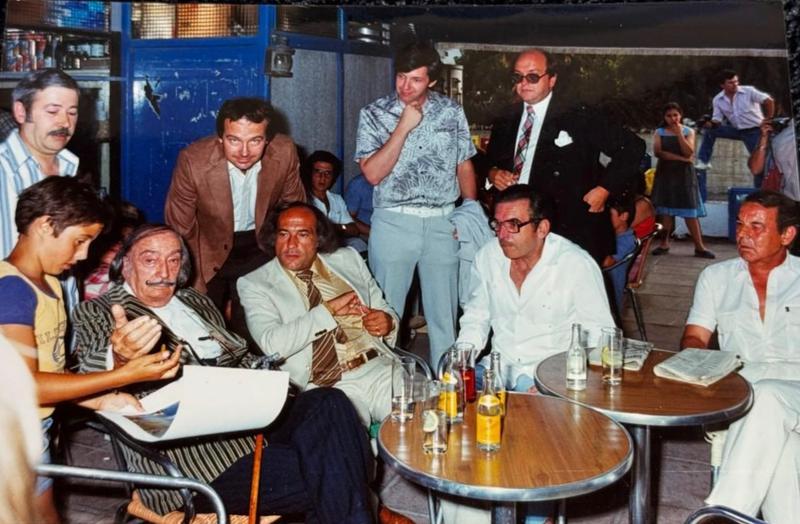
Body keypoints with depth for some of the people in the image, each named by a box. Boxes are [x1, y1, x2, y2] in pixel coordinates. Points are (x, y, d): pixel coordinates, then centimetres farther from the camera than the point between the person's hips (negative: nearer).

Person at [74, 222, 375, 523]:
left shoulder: (195, 301, 25)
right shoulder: (97, 313, 6)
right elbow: (92, 375, -14)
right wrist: (119, 358, -39)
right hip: (186, 451, -6)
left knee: (329, 403, -23)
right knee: (318, 477, -28)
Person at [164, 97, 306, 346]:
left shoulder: (285, 152, -20)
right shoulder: (193, 160, -26)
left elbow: (293, 206, -1)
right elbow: (180, 230, -14)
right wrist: (196, 287, -11)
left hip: (258, 248, 2)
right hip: (209, 249, -1)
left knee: (253, 332, 4)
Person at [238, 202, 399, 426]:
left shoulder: (348, 260, 17)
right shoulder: (254, 284, 4)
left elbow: (383, 309, 24)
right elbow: (272, 344, -11)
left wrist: (387, 322, 0)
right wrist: (329, 309, -12)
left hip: (378, 367, 4)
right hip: (325, 385, -4)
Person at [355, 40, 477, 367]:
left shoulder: (452, 112, 6)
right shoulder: (374, 114, -1)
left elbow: (464, 166, 12)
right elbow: (373, 174, -12)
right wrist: (404, 127, -15)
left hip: (443, 223, 2)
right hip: (394, 222, -2)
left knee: (445, 312, 10)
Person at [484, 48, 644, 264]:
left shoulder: (578, 117, -6)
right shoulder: (506, 119, 10)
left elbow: (632, 147, -4)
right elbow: (491, 159, 25)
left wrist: (604, 189, -8)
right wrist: (493, 173, 2)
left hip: (569, 232, -4)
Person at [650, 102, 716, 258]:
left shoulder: (688, 131, 5)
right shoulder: (659, 132, 5)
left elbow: (689, 153, -9)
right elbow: (658, 152, -11)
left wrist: (679, 133, -15)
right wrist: (681, 158, -14)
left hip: (684, 174, -1)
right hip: (665, 173, 1)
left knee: (690, 210, -4)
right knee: (665, 208, 2)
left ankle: (699, 247, -5)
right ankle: (664, 243, 10)